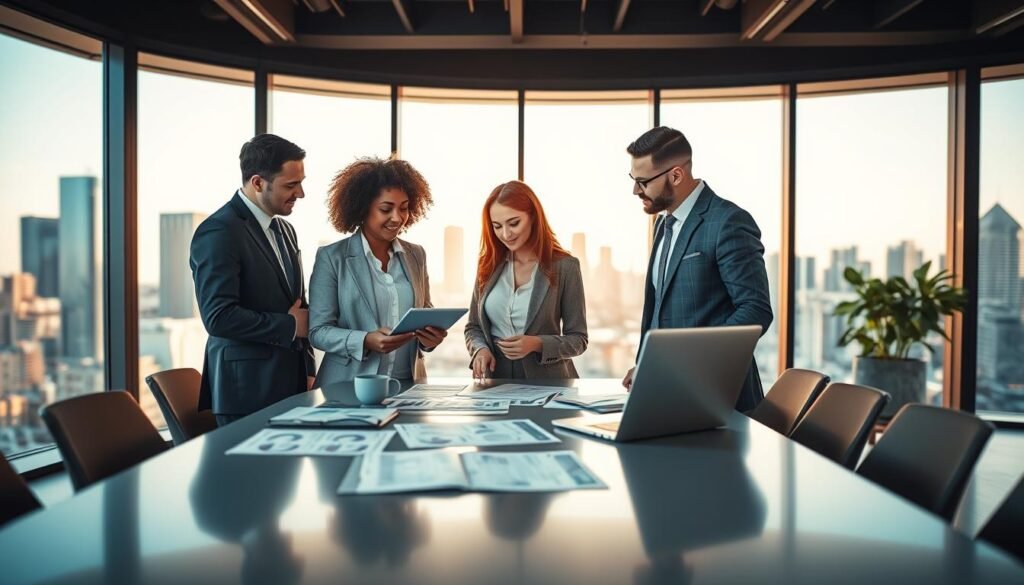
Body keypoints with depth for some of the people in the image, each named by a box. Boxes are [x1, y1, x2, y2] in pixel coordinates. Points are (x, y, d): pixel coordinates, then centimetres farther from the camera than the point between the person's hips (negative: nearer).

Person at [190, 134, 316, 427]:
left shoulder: (285, 230, 14)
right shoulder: (218, 232, -13)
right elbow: (219, 317, -21)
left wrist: (308, 371, 11)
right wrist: (289, 326, -11)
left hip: (292, 383, 7)